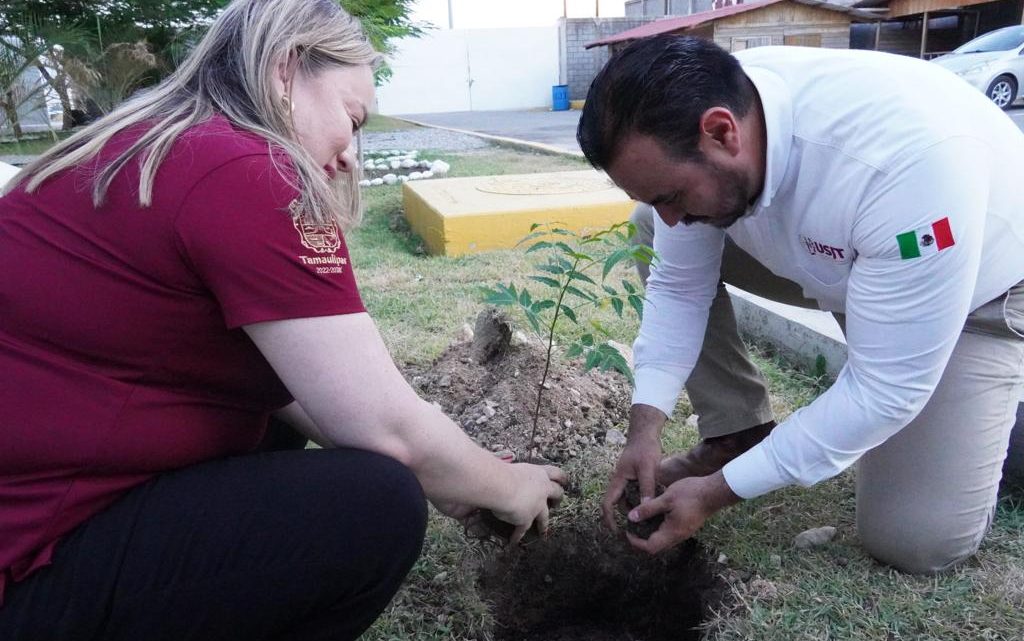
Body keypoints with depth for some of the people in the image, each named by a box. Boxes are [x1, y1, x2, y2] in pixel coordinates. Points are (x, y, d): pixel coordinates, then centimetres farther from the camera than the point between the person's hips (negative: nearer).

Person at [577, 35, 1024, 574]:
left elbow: (887, 386, -34)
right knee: (655, 243, -12)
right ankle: (738, 436, 0)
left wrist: (721, 490, -30)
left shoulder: (907, 165, -43)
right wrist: (644, 428, -21)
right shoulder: (692, 120, -24)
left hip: (975, 293, -5)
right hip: (829, 261, 5)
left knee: (915, 540, -15)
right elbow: (678, 285, -13)